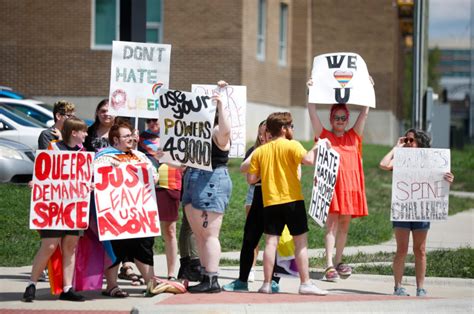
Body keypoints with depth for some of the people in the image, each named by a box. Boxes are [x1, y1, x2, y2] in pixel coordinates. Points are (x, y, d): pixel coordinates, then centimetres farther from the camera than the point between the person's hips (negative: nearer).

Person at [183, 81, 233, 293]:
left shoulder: (217, 133, -8)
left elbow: (225, 128, -32)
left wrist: (220, 104, -29)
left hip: (212, 182, -10)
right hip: (194, 182, 10)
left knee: (209, 234, -9)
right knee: (199, 234, 10)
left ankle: (212, 281, -9)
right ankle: (205, 278, 13)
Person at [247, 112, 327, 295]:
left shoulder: (260, 151, 8)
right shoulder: (292, 145, -4)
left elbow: (251, 179, 4)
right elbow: (308, 160, -22)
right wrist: (315, 148, -3)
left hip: (270, 202, 4)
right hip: (292, 200, -4)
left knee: (271, 242, 4)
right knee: (301, 241, 0)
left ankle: (266, 284, 1)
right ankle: (305, 283, -3)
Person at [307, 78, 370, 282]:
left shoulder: (353, 136, 13)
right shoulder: (324, 136, 5)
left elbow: (365, 113, 12)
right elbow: (312, 112, -2)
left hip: (350, 185, 4)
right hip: (331, 183, -4)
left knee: (344, 225, 11)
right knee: (332, 224, -9)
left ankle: (338, 262, 23)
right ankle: (329, 266, -15)